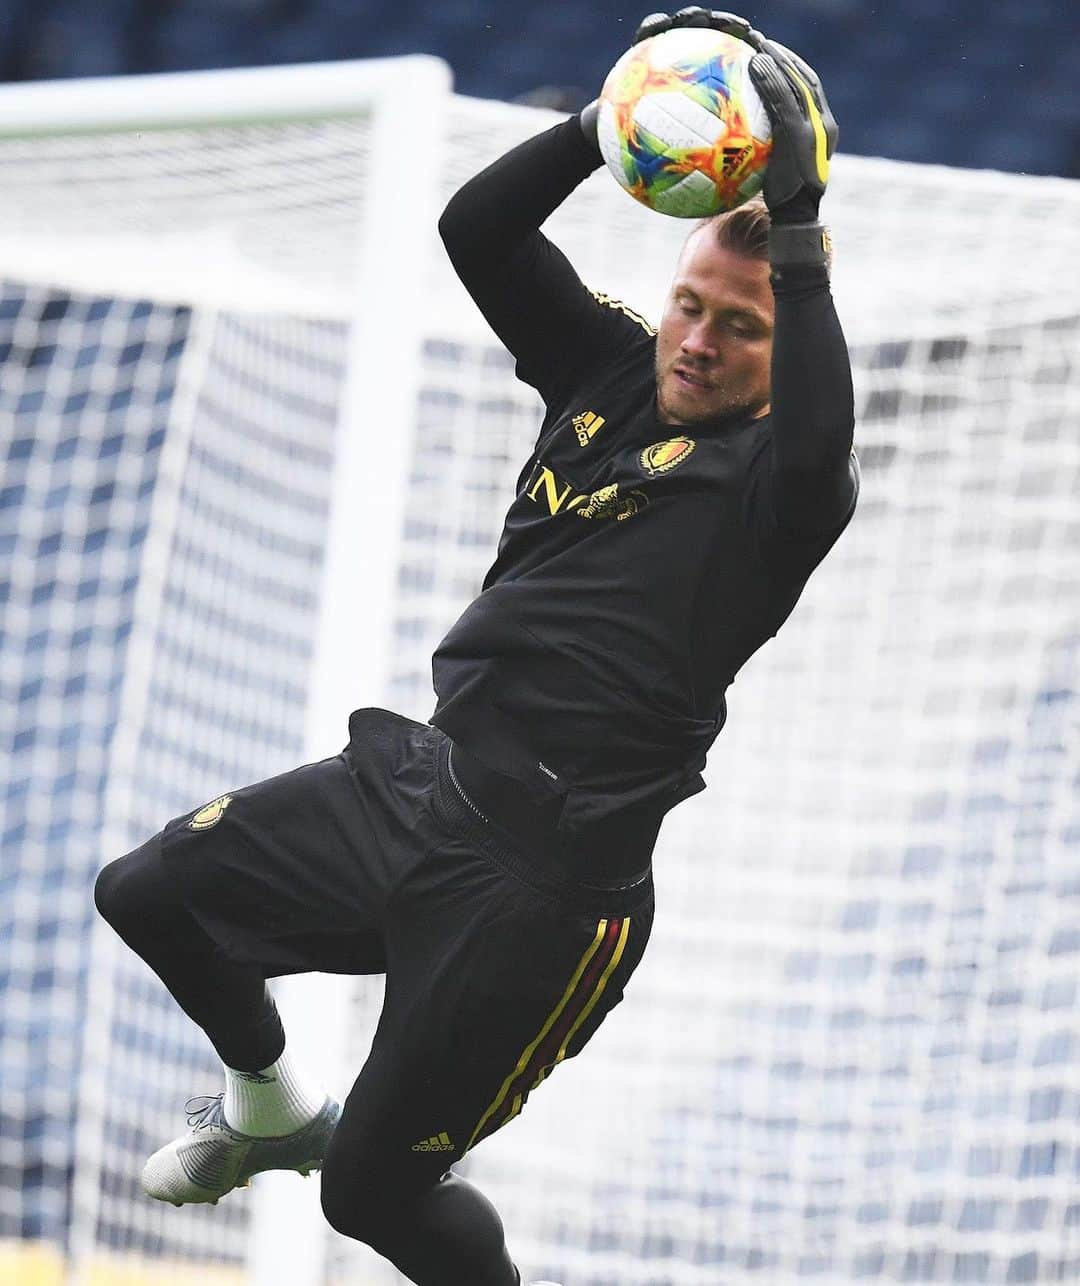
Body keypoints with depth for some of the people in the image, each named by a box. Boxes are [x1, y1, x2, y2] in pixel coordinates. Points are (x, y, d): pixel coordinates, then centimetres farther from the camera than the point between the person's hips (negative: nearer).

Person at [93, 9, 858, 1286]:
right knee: (153, 892, 17)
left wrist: (798, 229, -35)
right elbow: (477, 229, 0)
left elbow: (818, 443, -36)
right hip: (418, 781, 7)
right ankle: (270, 1108, 43)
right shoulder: (610, 370, 8)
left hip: (542, 881, -7)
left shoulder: (770, 486, -11)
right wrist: (619, 121, -12)